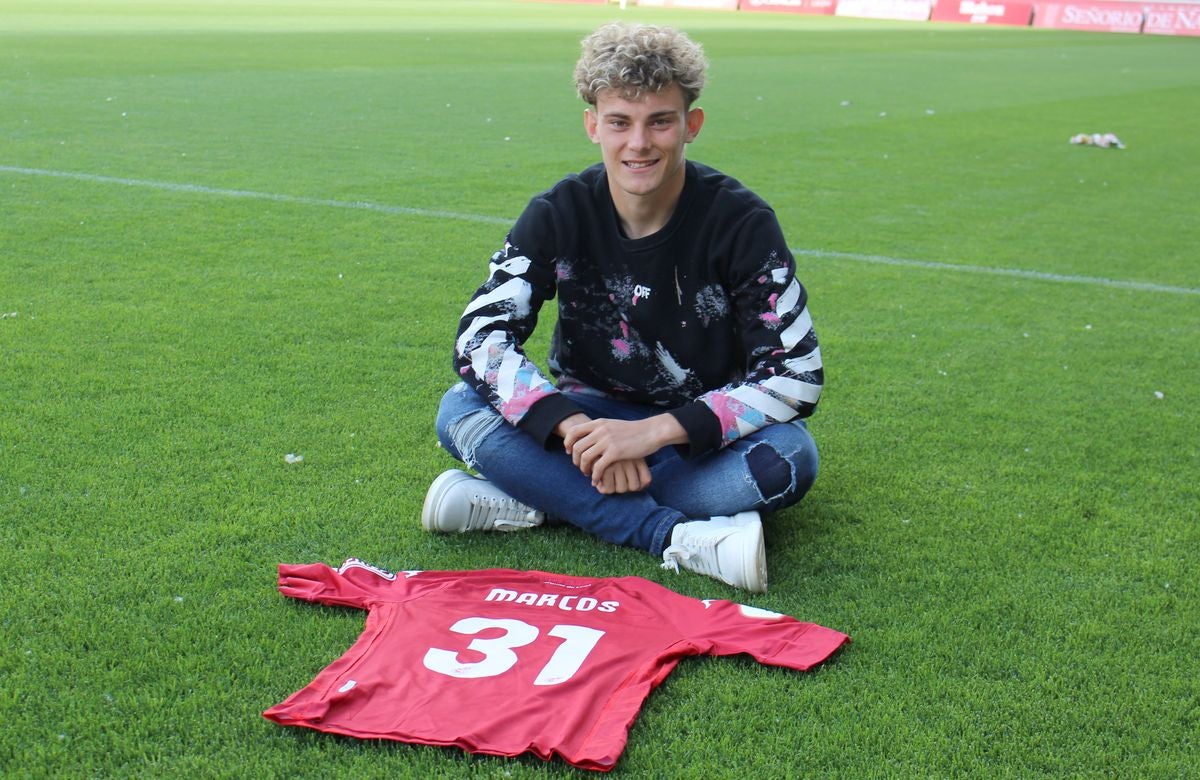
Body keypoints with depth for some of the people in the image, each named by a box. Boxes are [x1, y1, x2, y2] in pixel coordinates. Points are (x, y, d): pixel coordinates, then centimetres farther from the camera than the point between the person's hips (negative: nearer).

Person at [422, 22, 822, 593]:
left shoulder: (741, 221, -16)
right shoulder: (560, 214, -10)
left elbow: (795, 375, -20)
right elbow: (479, 340, -18)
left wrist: (655, 432, -30)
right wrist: (577, 430, -34)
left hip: (703, 431, -1)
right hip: (591, 413, 2)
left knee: (787, 459, -34)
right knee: (460, 411, -24)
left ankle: (538, 498, -25)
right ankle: (679, 537, -34)